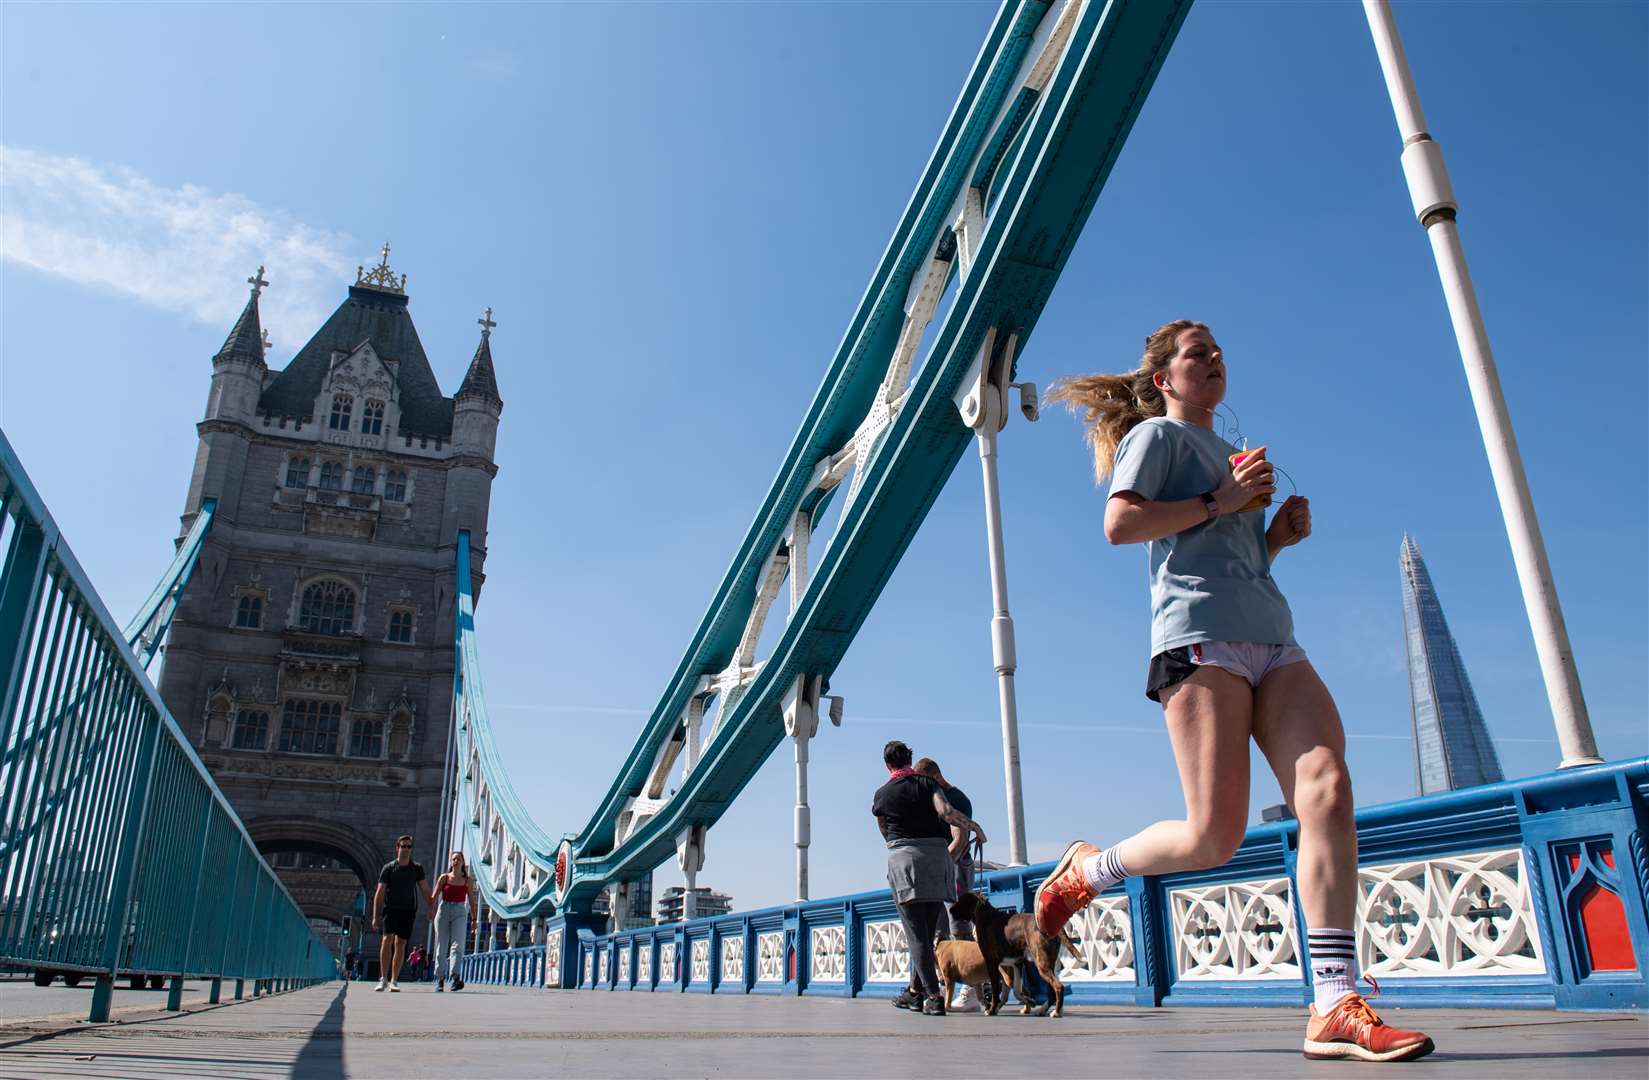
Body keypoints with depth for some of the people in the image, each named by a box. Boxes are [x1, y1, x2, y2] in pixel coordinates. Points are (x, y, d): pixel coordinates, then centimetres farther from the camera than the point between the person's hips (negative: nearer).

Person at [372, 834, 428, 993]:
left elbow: (423, 890, 10)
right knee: (387, 940, -15)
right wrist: (375, 916, -6)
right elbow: (379, 892, 0)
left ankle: (394, 981, 6)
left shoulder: (417, 868, 9)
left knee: (400, 944, 2)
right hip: (391, 909, -2)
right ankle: (383, 979, -8)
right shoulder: (388, 868, 2)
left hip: (408, 910, 2)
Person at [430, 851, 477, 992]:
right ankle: (440, 980, 11)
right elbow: (434, 897, 0)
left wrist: (474, 919, 6)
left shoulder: (467, 880, 8)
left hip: (460, 913, -1)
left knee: (457, 945, -17)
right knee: (441, 947, 3)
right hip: (444, 911, 1)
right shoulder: (444, 877, 6)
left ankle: (455, 978, -30)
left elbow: (471, 900, 10)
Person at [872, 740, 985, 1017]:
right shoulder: (928, 783, 7)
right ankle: (916, 991, 20)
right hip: (937, 856, 2)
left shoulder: (882, 794, 10)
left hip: (903, 859, -2)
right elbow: (945, 811, -11)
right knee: (928, 931, 13)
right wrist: (974, 826, 2)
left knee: (916, 933, -3)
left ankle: (933, 995, -14)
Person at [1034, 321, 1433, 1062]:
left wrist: (1281, 534, 15)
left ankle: (1334, 1007, -15)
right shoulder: (1159, 434, 8)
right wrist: (1219, 501, -8)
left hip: (1273, 639, 8)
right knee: (1215, 836, -12)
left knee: (1327, 791, -15)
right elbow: (1119, 523, -9)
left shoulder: (1230, 451, 31)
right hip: (1201, 636, -7)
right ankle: (1088, 870, 15)